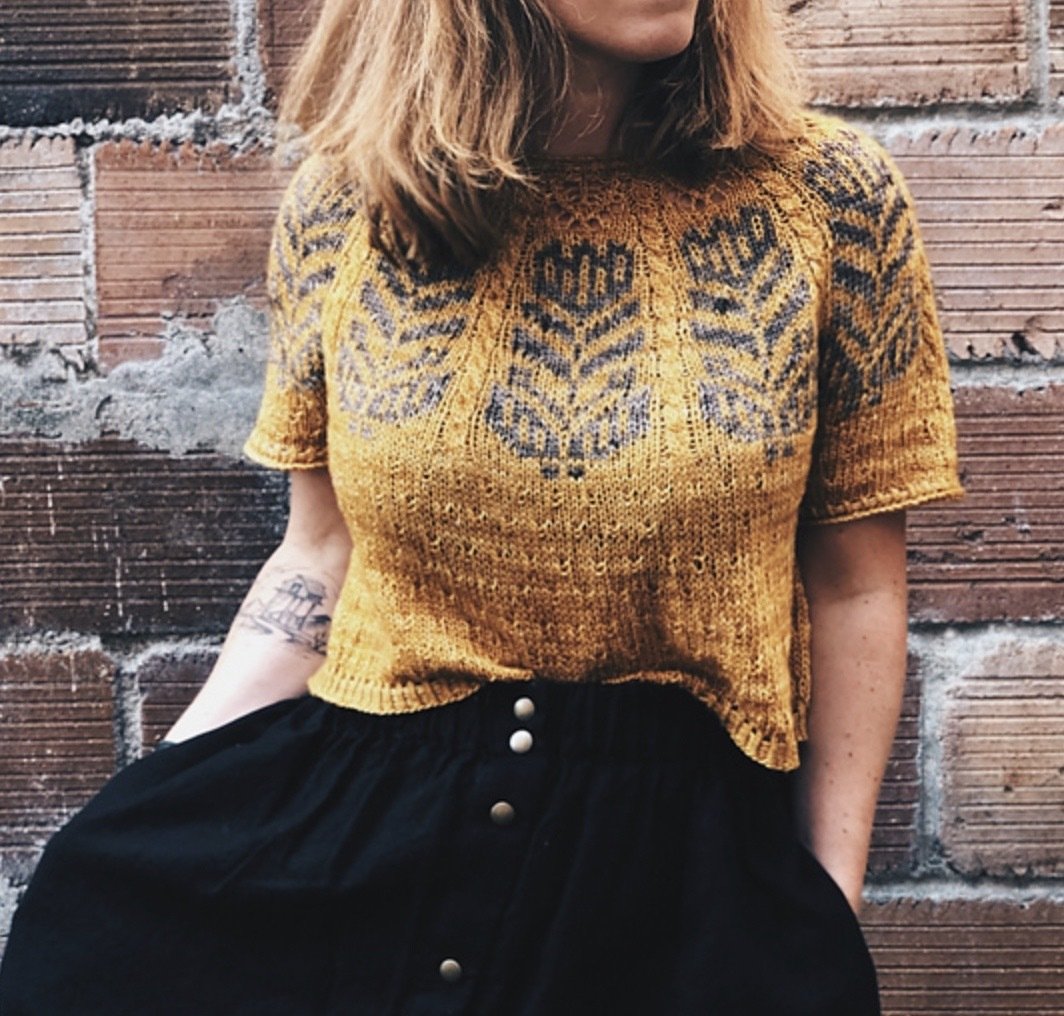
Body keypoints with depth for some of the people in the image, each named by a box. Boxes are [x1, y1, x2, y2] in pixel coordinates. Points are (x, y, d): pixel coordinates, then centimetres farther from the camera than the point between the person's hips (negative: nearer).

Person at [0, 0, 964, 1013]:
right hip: (344, 825, 2)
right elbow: (321, 559, 5)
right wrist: (146, 804, -3)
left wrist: (829, 917, 0)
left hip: (676, 863, -1)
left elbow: (855, 586, -2)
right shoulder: (338, 204, -3)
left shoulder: (832, 196, -8)